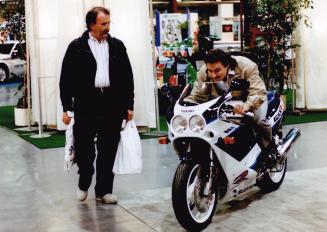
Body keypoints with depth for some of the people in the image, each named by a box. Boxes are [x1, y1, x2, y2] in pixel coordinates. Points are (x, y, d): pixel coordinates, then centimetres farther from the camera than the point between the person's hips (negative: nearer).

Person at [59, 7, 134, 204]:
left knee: (108, 151, 6)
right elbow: (66, 79, 2)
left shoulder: (117, 46, 9)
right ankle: (84, 184, 27)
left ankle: (104, 190, 17)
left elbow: (127, 77, 11)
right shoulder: (77, 47, 2)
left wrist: (129, 105, 6)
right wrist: (66, 108, -2)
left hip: (113, 105, 2)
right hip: (85, 106, -2)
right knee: (83, 149, 2)